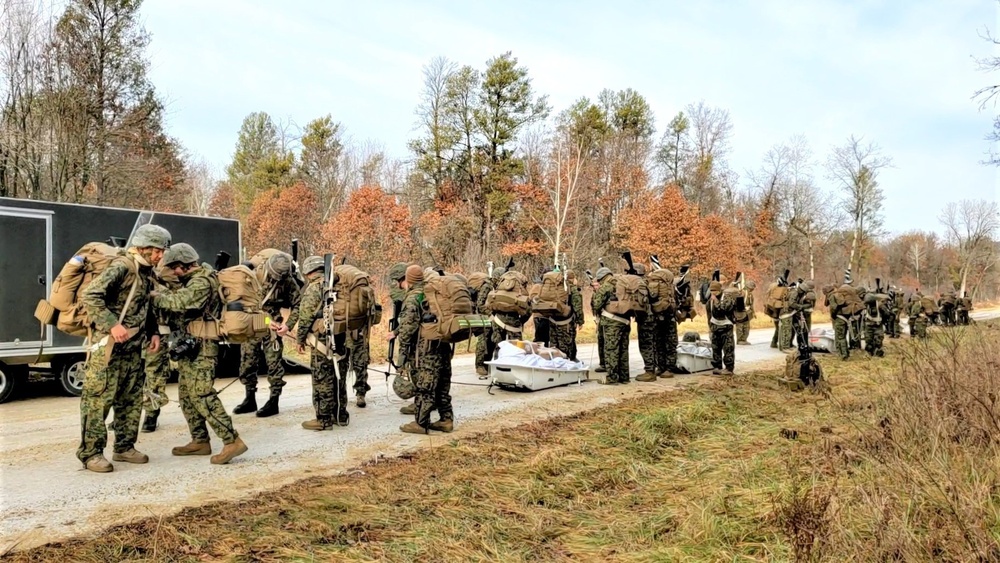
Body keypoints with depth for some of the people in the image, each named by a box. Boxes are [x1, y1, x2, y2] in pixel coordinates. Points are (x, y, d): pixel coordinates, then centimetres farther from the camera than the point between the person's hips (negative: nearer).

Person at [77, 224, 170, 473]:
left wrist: (153, 333, 11)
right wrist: (112, 324, -27)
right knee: (98, 400, -2)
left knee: (131, 400, 12)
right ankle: (90, 453, 6)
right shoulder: (121, 268, -14)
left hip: (133, 349, 9)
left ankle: (124, 447, 23)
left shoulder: (145, 273, 14)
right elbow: (89, 295, -23)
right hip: (108, 347, -9)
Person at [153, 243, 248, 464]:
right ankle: (200, 441, 21)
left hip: (200, 346, -11)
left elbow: (179, 302, -29)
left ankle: (232, 440, -15)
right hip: (190, 345, 11)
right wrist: (161, 293, -5)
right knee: (187, 394, 14)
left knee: (202, 395, -14)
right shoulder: (192, 280, 19)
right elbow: (178, 298, 12)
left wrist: (154, 297, -15)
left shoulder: (201, 282, -16)